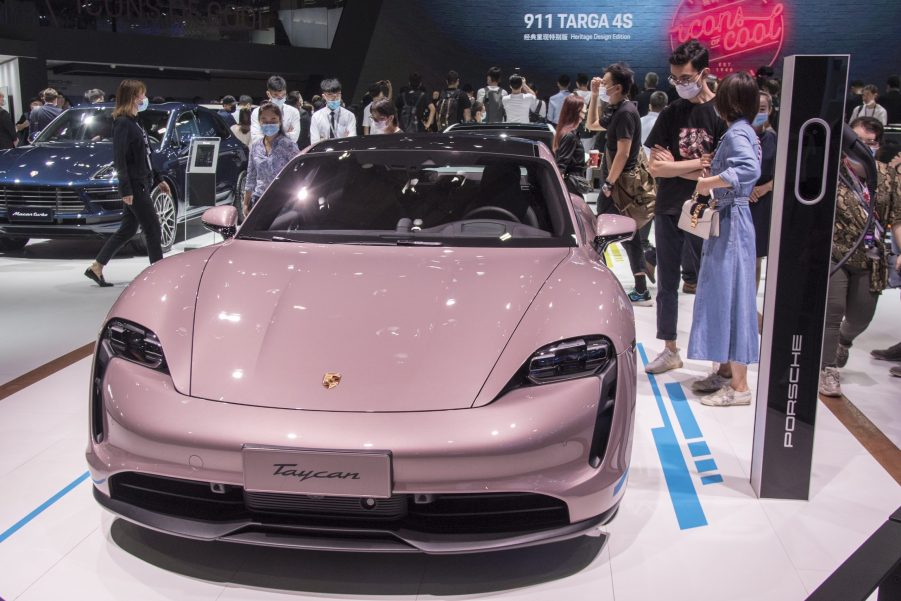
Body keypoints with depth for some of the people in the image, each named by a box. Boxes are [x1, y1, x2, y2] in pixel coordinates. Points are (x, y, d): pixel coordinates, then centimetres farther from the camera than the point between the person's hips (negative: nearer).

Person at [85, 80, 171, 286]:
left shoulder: (133, 122, 15)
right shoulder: (123, 123, -14)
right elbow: (119, 159, -19)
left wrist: (158, 179, 22)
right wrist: (126, 189, -22)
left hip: (142, 185, 10)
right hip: (134, 187, -10)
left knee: (127, 230, 13)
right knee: (152, 229, -3)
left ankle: (96, 267, 19)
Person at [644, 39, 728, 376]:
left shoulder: (722, 112, -7)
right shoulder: (671, 113, 6)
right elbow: (655, 167, -2)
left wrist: (674, 166, -13)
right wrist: (696, 163, -11)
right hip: (668, 211, 5)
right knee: (667, 283, 12)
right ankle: (669, 350, 24)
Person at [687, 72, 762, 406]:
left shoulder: (737, 133, -15)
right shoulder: (744, 131, 14)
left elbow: (750, 169, -32)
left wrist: (709, 182, -25)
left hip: (731, 222, -10)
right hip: (730, 219, 10)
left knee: (729, 294, -6)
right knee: (724, 294, 14)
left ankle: (739, 387, -1)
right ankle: (728, 371, 23)